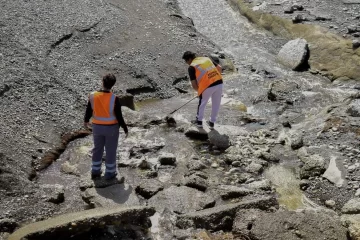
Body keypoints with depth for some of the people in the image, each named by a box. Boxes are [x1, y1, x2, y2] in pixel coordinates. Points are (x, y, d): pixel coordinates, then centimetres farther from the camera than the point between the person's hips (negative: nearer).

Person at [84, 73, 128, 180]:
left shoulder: (93, 95, -15)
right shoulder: (114, 99, -24)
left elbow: (88, 111, -1)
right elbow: (119, 116, -18)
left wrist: (86, 121, 19)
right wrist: (125, 128, -3)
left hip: (97, 126, 3)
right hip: (111, 127, -3)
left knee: (97, 148, 21)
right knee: (111, 150, 14)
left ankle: (95, 171, 33)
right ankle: (110, 173, 27)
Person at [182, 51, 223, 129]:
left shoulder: (191, 67, 1)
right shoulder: (206, 58, 17)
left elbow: (194, 85, -1)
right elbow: (219, 68, 17)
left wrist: (199, 90, 18)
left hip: (207, 86, -5)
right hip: (219, 83, 5)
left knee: (202, 103, 21)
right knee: (216, 104, 21)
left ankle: (199, 121, 37)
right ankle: (212, 123, 33)